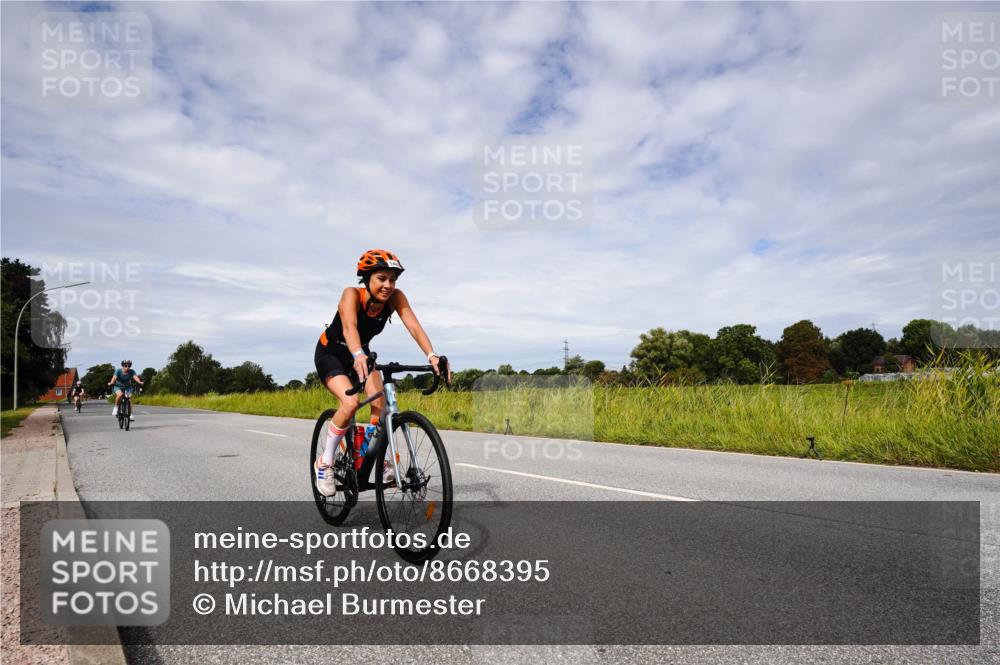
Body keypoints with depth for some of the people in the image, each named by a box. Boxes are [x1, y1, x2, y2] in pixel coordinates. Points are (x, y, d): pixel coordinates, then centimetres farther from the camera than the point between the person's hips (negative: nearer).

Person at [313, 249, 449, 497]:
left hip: (359, 354, 4)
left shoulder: (396, 298, -21)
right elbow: (349, 327, -48)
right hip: (330, 354, -4)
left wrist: (431, 355, -51)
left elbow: (414, 326, -33)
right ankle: (325, 462, -6)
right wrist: (359, 356, -68)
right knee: (350, 402, -27)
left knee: (380, 402, -19)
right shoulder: (352, 294, -31)